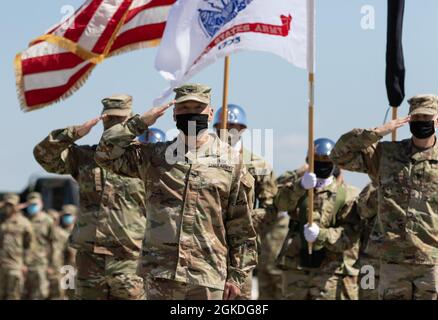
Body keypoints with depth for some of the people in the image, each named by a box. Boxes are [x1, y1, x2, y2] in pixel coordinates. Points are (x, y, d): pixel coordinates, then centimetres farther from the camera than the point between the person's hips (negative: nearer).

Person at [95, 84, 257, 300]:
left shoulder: (230, 160, 6)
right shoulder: (155, 156, 9)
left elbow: (241, 226, 6)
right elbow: (106, 153, 4)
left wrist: (237, 275, 2)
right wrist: (140, 123, -1)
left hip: (208, 276, -1)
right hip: (161, 274, 1)